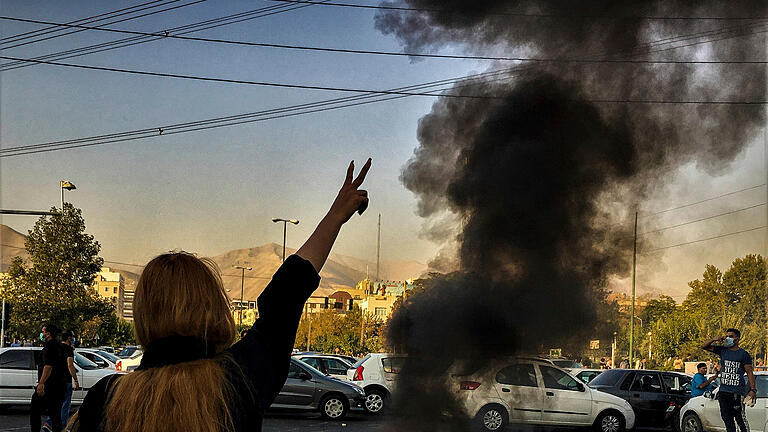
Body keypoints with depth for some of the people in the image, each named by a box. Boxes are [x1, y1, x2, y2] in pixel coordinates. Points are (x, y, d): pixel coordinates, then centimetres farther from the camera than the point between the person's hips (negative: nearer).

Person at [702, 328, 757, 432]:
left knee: (740, 419, -7)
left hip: (737, 392, -5)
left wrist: (753, 390, -9)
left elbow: (749, 372, -1)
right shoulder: (722, 350, 12)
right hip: (723, 391, 5)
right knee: (727, 418, 8)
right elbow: (704, 346, 14)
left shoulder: (743, 354, 0)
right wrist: (714, 339, -4)